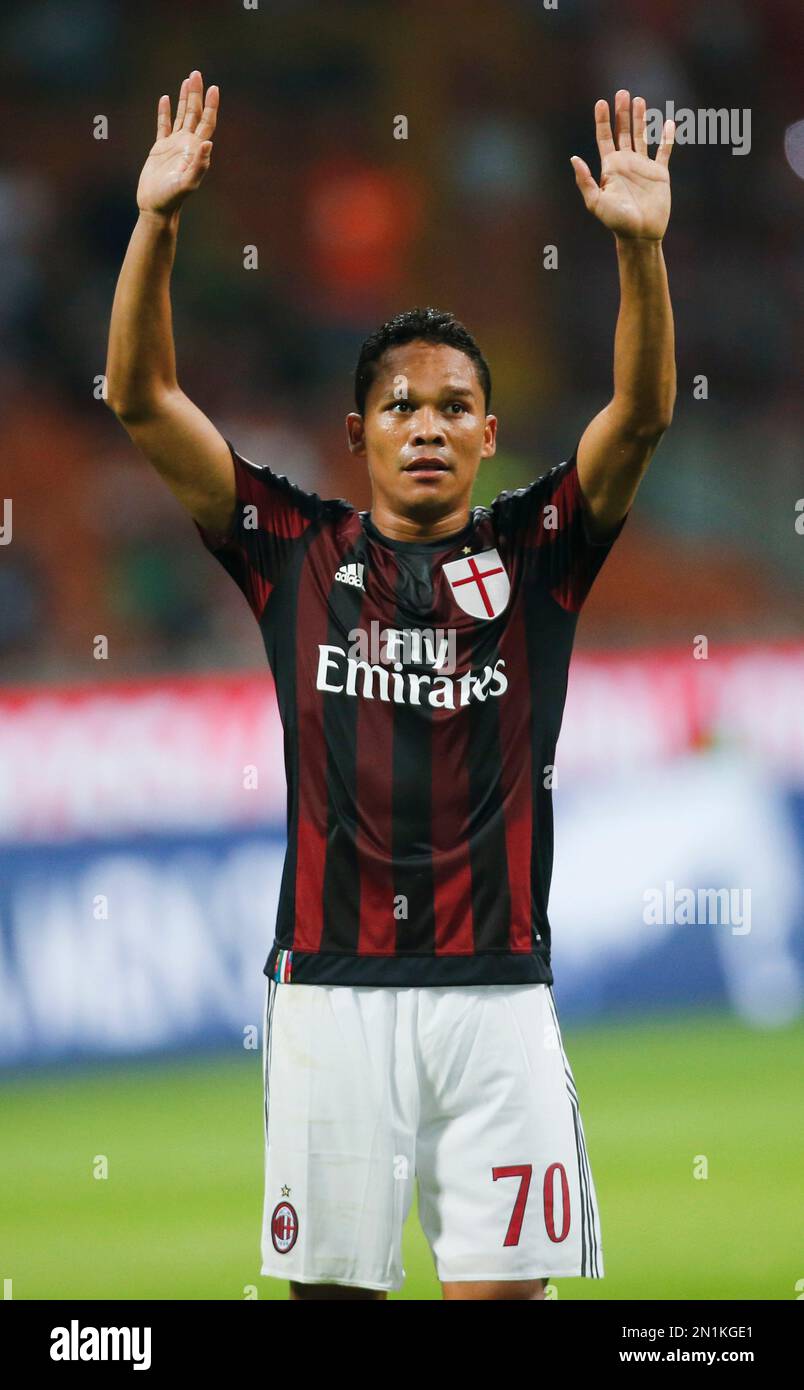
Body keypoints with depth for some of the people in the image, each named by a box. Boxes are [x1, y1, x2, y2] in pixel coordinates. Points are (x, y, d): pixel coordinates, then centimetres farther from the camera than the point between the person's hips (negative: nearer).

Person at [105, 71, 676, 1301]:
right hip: (334, 988, 0)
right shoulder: (296, 550, 8)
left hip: (497, 990, 0)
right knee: (329, 1284, 3)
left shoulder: (535, 552, 8)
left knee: (507, 1285, -4)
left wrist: (641, 246, -20)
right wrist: (156, 224, -9)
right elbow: (143, 400, 3)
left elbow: (641, 416, -5)